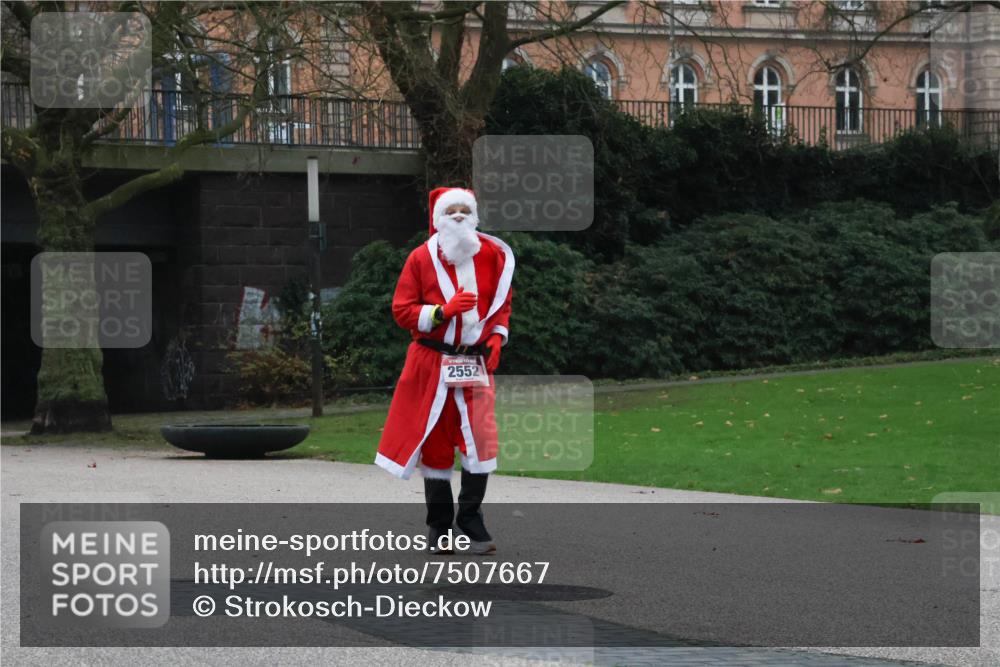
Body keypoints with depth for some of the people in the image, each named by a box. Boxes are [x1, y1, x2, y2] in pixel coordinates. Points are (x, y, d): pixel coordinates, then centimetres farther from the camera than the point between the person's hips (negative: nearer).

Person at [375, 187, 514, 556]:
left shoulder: (494, 255, 5)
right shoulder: (421, 258, -1)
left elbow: (503, 304, 17)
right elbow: (402, 310, -2)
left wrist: (497, 337, 1)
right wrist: (443, 311, -17)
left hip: (475, 363, 1)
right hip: (431, 363, -1)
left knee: (481, 441, -9)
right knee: (435, 443, 4)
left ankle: (471, 522, 3)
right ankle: (439, 529, 13)